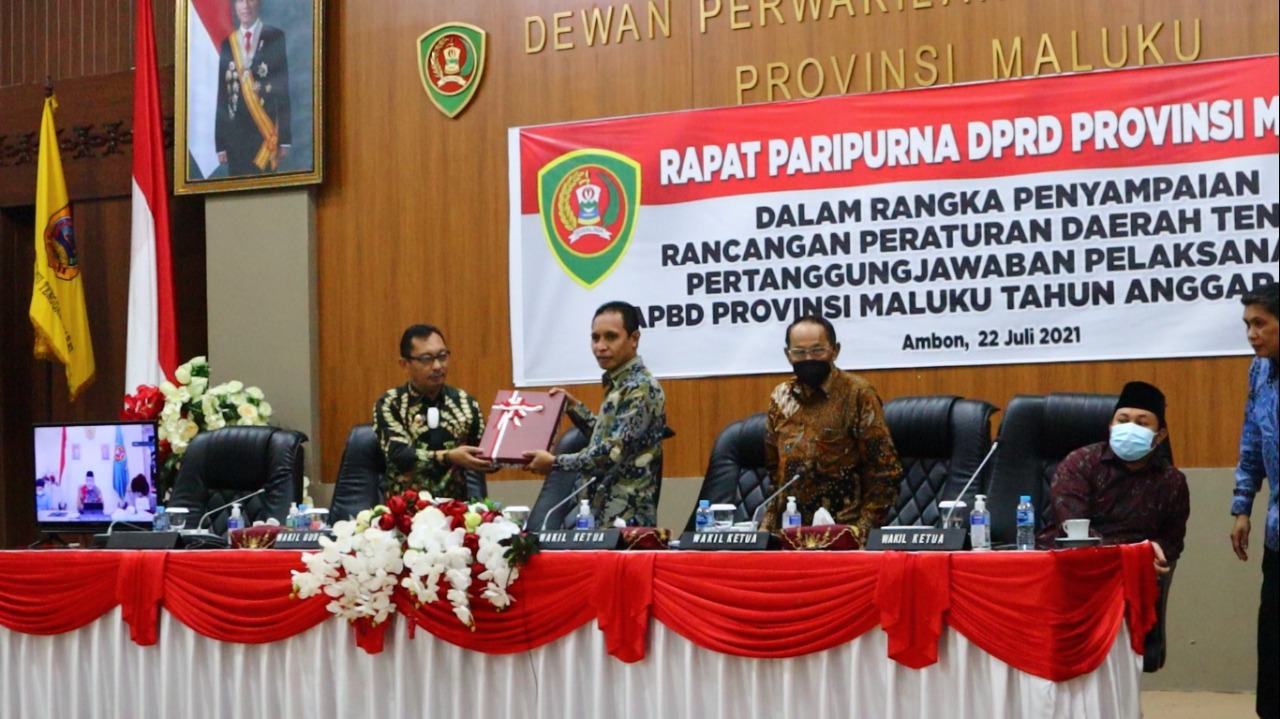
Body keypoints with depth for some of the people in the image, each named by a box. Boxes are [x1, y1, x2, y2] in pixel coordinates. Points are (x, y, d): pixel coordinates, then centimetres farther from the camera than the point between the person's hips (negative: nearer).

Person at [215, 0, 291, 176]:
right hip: (235, 136, 3)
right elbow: (221, 96, 8)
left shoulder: (276, 37, 1)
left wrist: (285, 138, -8)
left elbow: (285, 89, -2)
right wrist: (220, 143, 3)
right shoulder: (227, 43, 10)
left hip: (266, 133, -3)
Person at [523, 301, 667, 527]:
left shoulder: (640, 388, -15)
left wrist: (554, 463, -13)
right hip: (605, 513, 9)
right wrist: (574, 406, 19)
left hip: (626, 518, -9)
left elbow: (613, 453, -21)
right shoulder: (620, 384, 14)